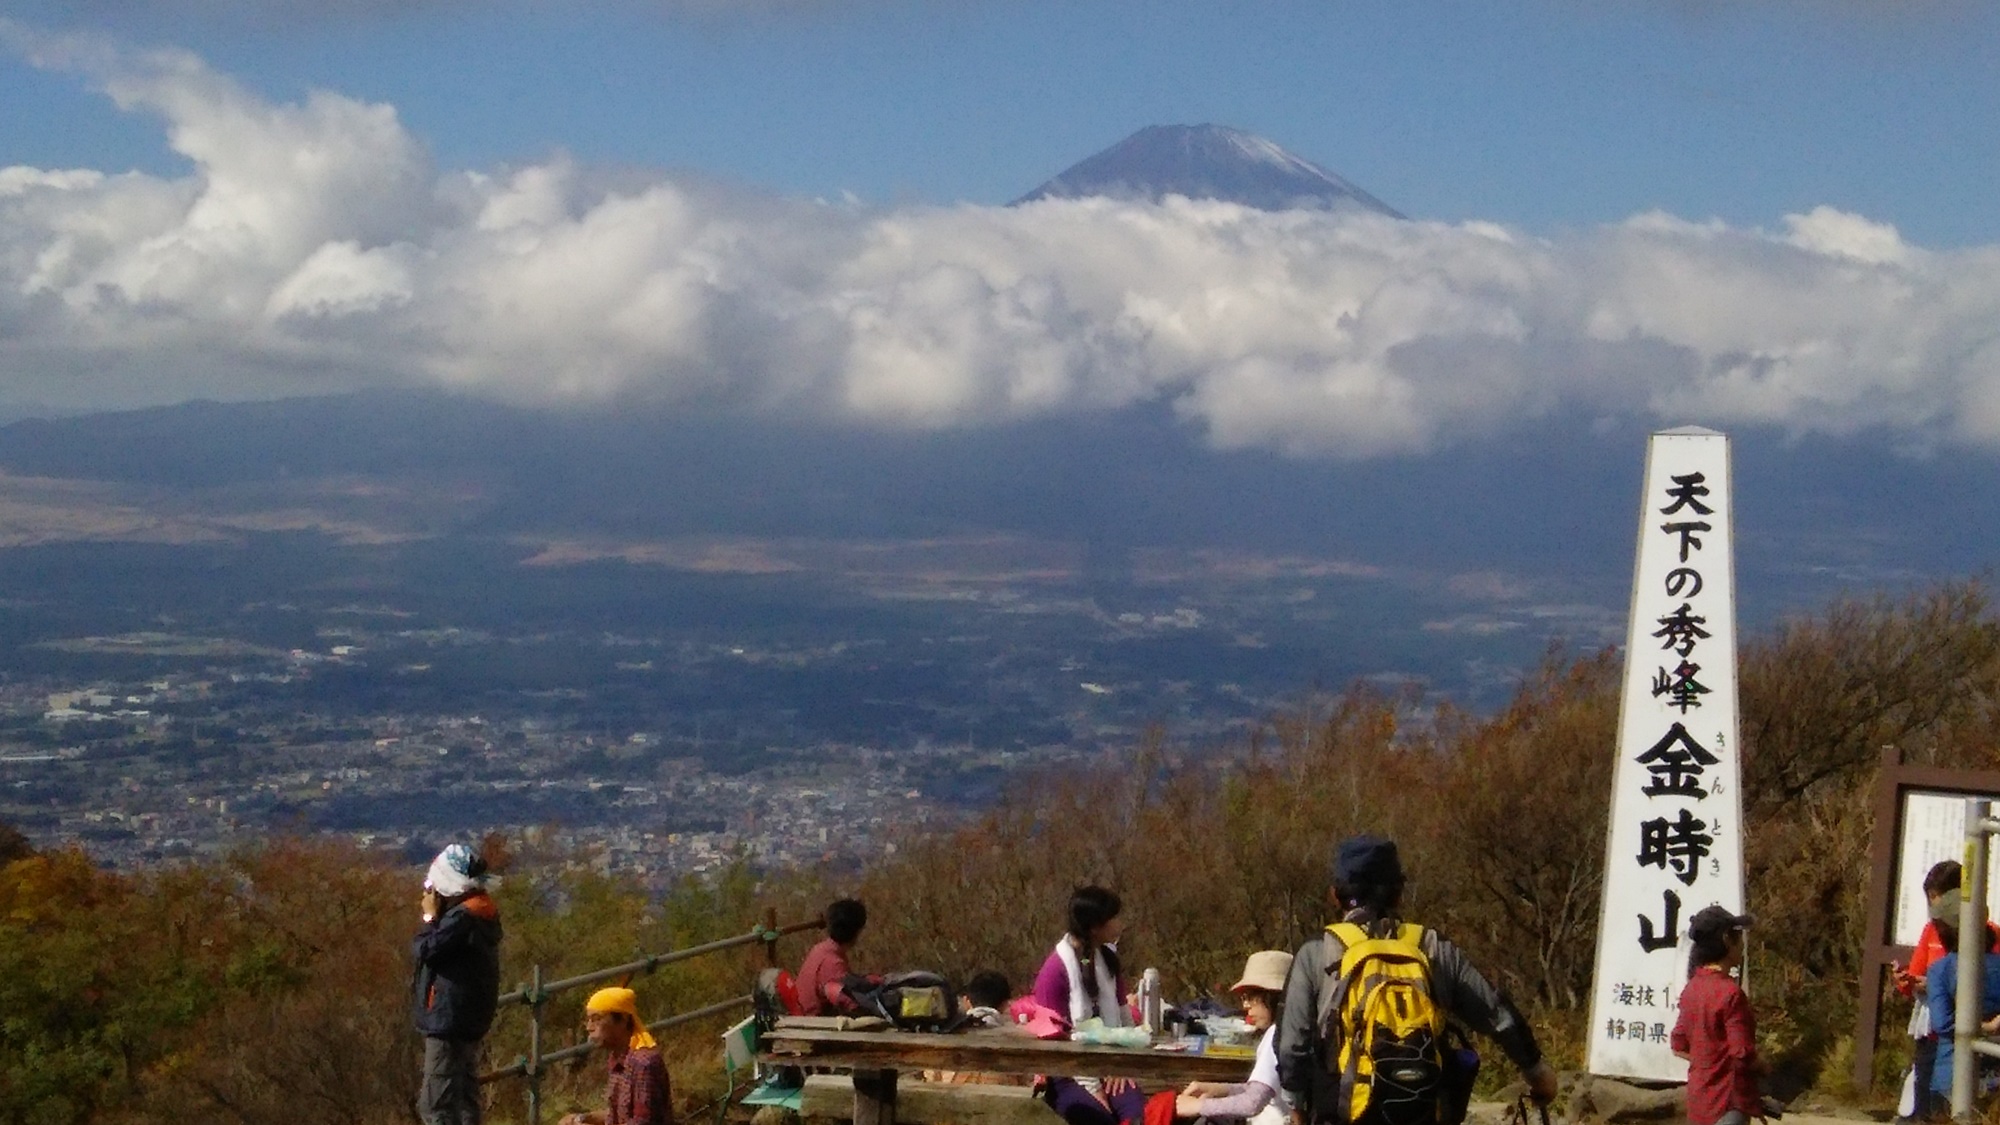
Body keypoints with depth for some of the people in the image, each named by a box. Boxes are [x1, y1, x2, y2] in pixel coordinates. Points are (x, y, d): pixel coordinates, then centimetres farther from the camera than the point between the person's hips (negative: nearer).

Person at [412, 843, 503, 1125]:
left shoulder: (462, 916, -18)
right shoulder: (482, 912, 14)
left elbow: (424, 951, -18)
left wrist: (430, 917, -4)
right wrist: (436, 918, 7)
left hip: (448, 1020, -11)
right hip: (469, 1020, 11)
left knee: (436, 1102, -9)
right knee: (464, 1098, 15)